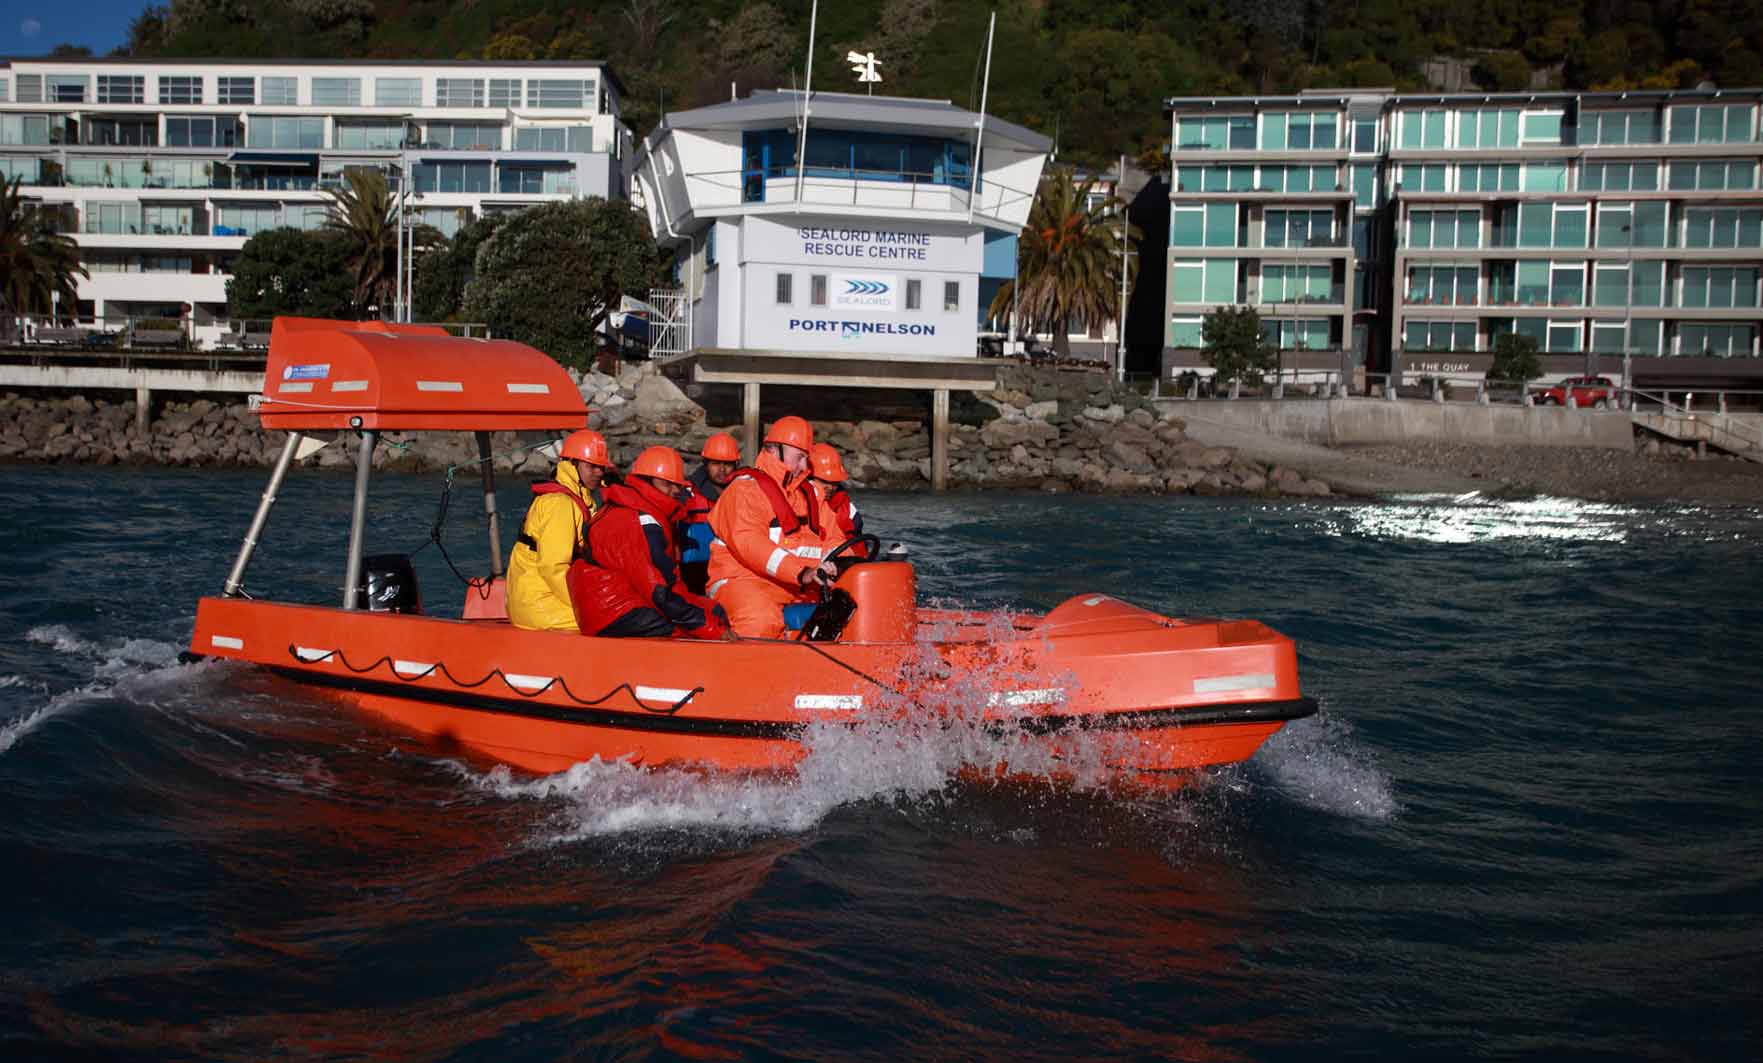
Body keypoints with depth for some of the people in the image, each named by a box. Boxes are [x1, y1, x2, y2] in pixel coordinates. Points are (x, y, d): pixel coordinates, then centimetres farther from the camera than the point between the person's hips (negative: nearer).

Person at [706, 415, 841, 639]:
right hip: (745, 579, -7)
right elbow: (750, 544, -19)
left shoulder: (809, 493, 22)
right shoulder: (745, 489, -4)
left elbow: (831, 539, 20)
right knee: (762, 620, -37)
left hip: (802, 585, 7)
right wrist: (801, 572, -30)